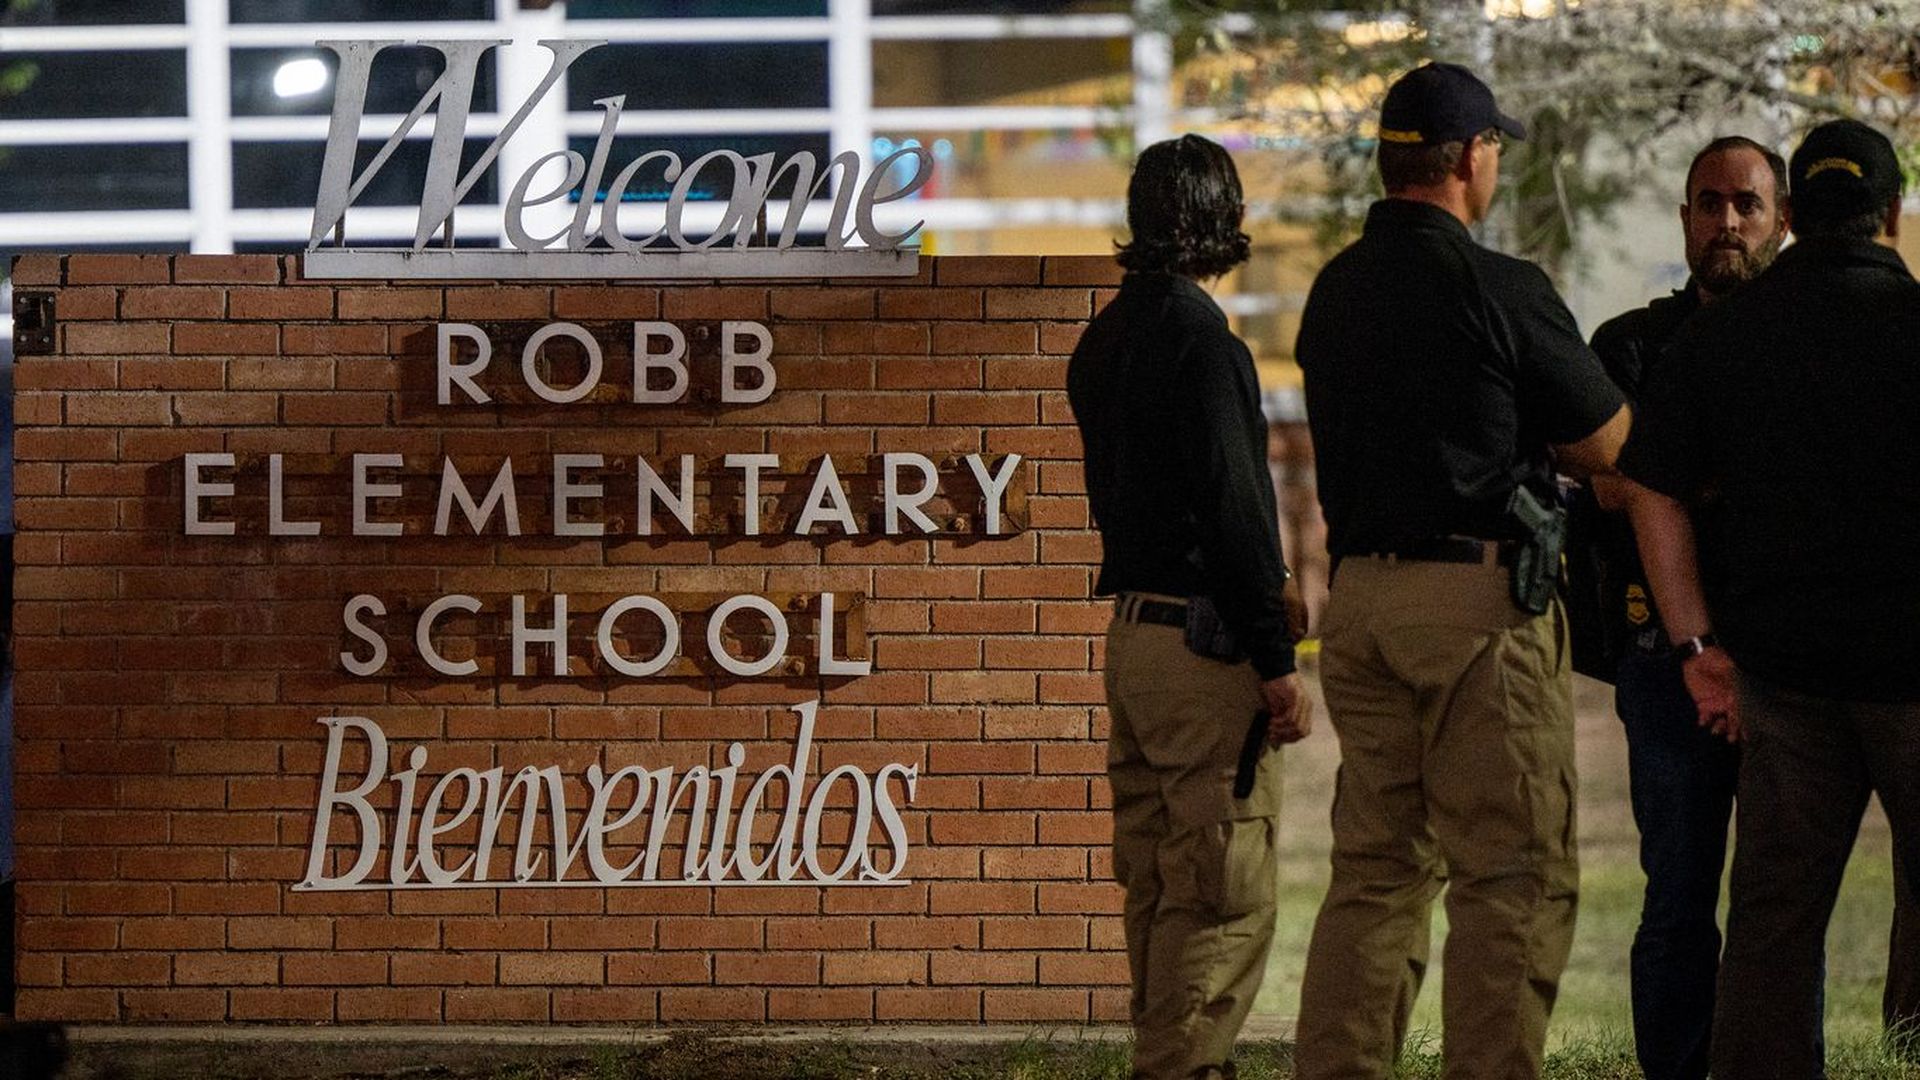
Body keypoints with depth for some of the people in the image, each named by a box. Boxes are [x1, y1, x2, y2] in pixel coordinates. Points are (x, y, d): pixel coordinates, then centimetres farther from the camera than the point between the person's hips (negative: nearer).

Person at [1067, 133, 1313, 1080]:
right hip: (1202, 637, -10)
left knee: (1160, 880, 14)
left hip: (1133, 631, 10)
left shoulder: (1106, 335, 14)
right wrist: (1274, 659, -16)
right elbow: (1231, 502, -17)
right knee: (1228, 892, -7)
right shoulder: (1195, 331, -14)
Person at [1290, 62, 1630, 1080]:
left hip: (1360, 594, 7)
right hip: (1482, 603, -7)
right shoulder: (1500, 291, -11)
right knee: (1512, 879, -2)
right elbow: (1603, 441, -2)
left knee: (1376, 866, 12)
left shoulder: (1334, 291, 11)